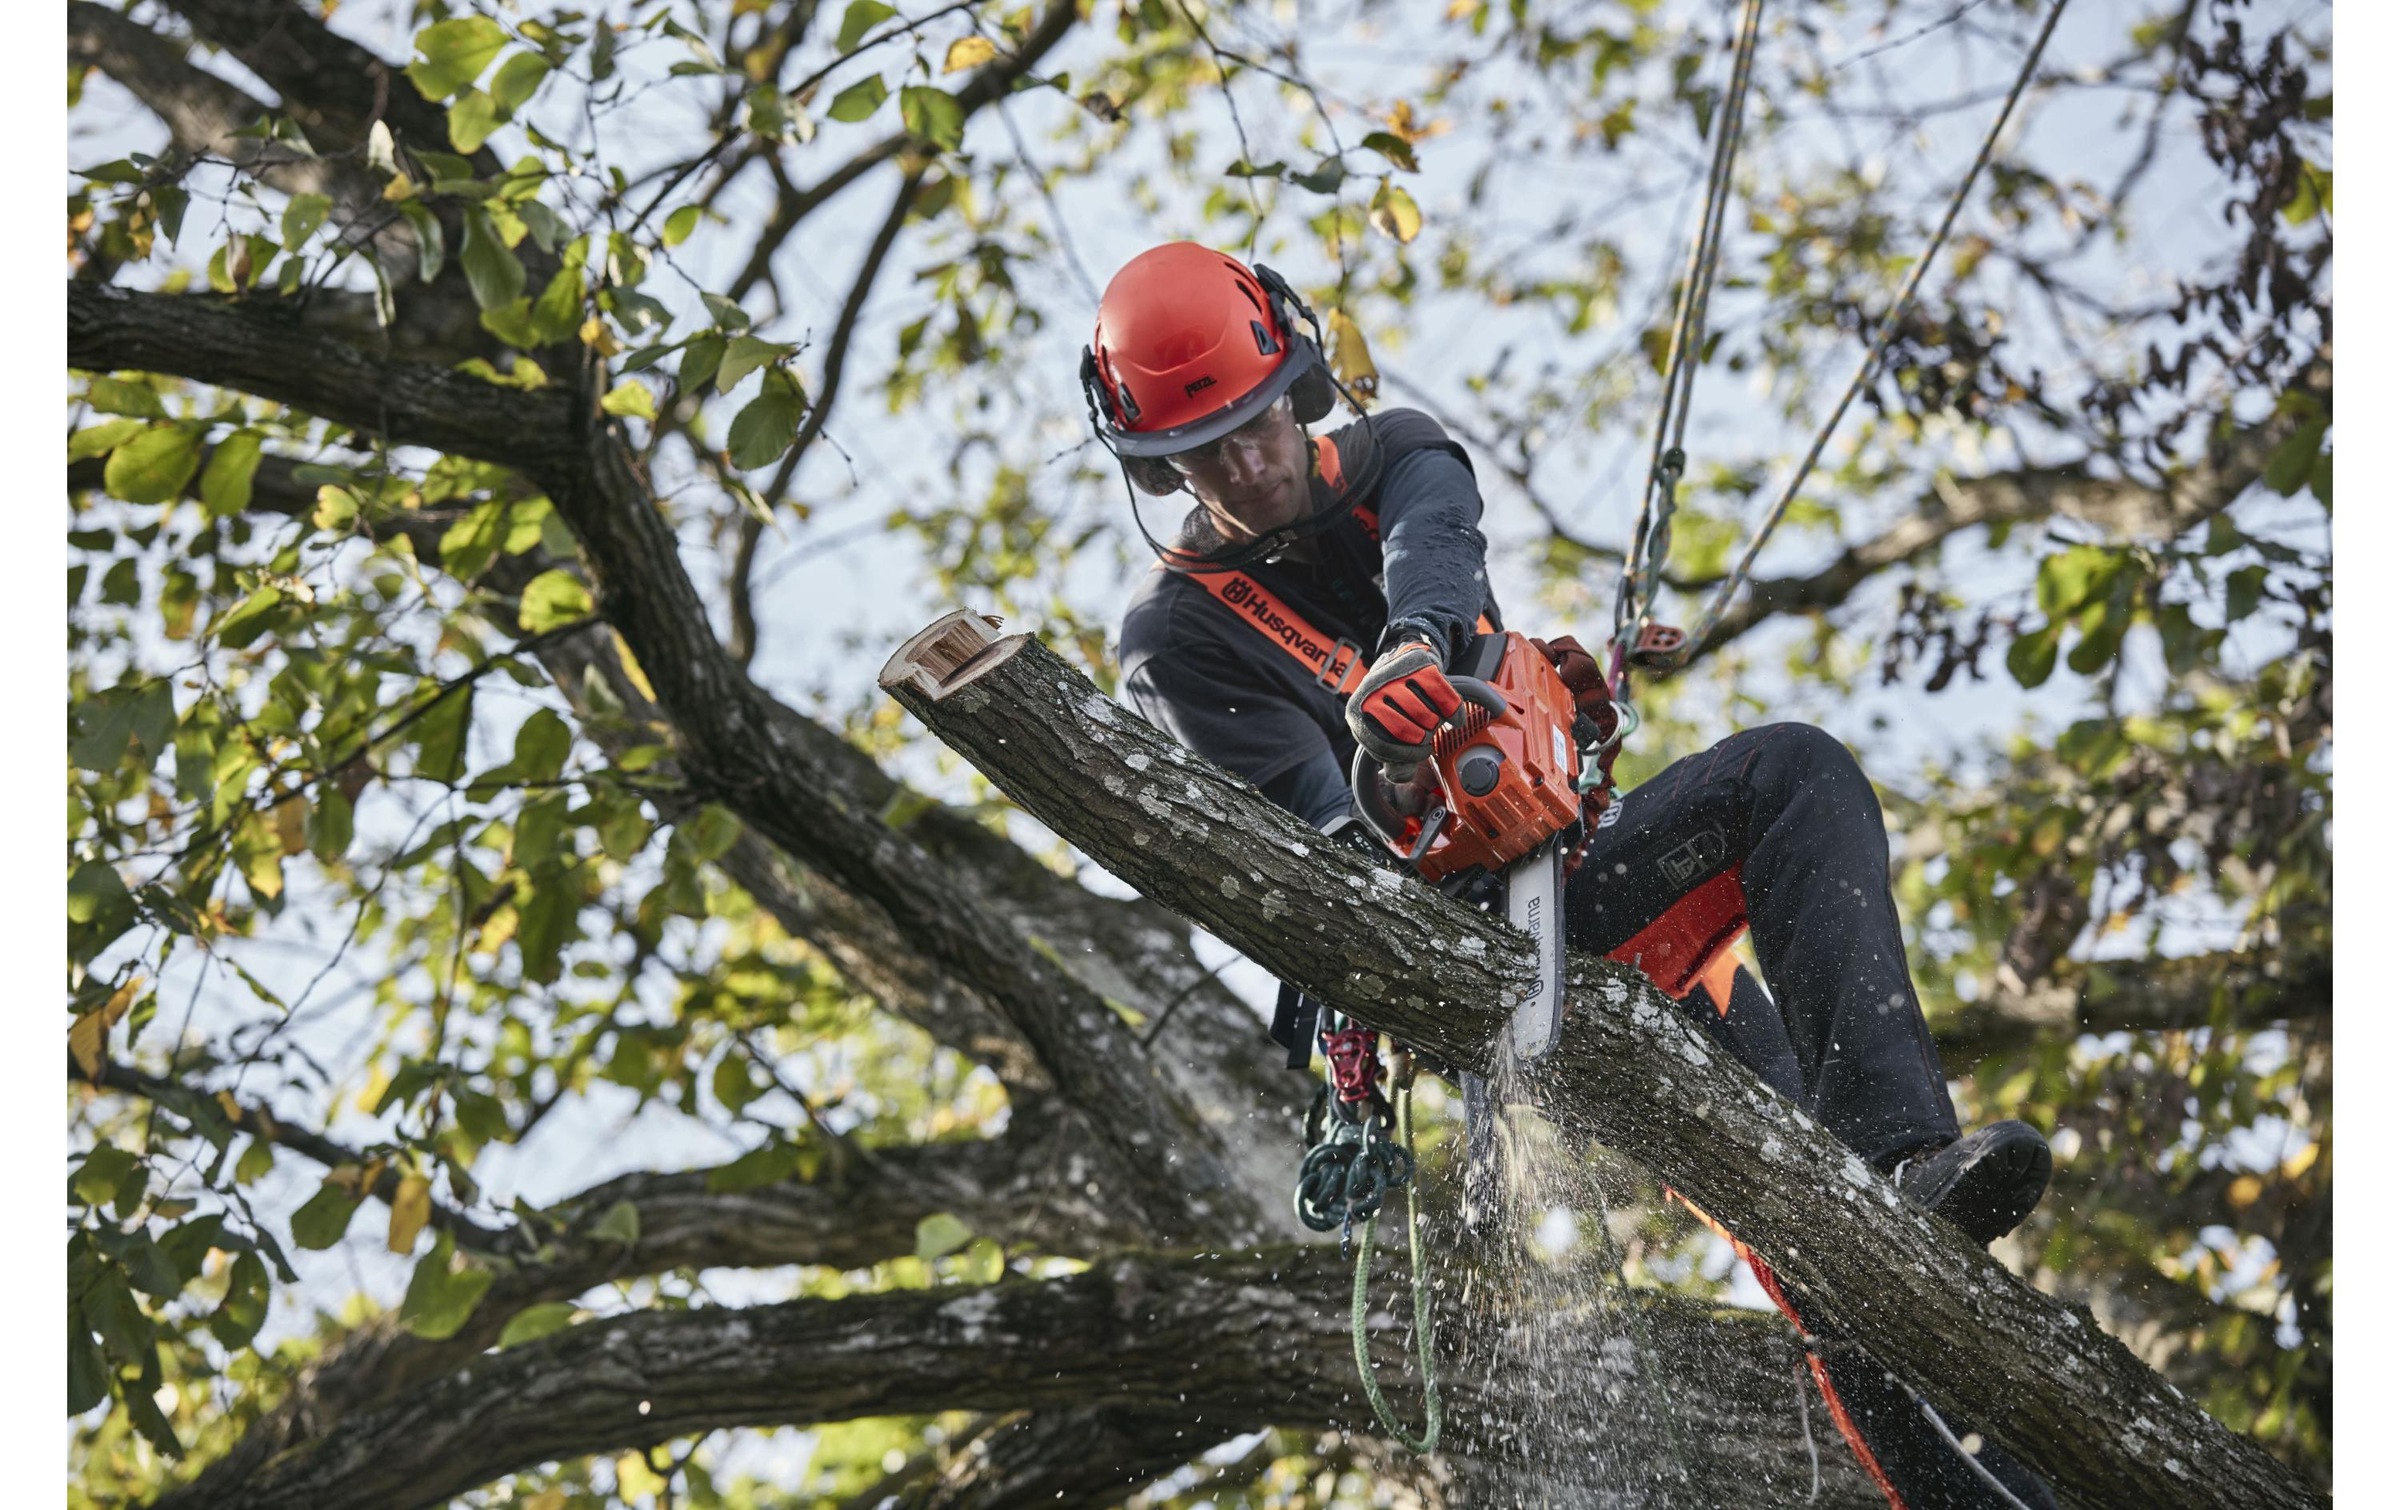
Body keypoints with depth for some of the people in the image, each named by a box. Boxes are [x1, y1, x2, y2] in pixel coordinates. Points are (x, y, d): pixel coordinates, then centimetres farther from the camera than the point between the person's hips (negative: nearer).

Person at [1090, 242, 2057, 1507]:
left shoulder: (1389, 459, 11)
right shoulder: (1177, 640, 0)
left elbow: (1435, 539, -16)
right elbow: (1312, 817, -14)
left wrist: (1419, 637, -41)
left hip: (1589, 866, 6)